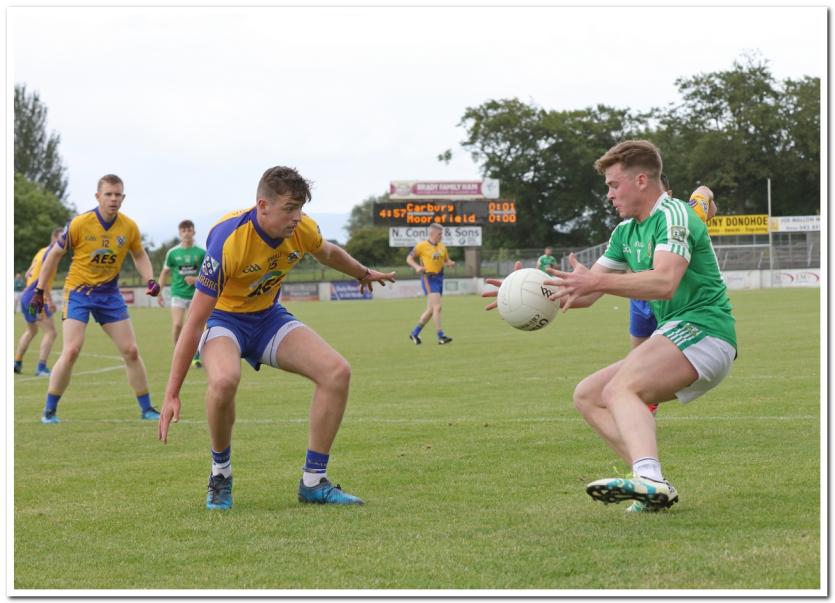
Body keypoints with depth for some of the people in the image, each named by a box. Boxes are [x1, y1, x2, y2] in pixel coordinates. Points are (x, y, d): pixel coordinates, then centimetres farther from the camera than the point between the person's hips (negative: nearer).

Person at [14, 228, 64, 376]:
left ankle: (16, 363, 31)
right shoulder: (50, 253, -12)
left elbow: (28, 274, 21)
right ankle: (41, 368, -19)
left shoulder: (42, 252, 16)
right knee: (50, 332, -12)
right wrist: (49, 300, -24)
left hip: (26, 296, 10)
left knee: (31, 331, 27)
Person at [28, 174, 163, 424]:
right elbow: (54, 254, -4)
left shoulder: (129, 227, -5)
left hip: (110, 293, 3)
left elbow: (139, 255, 13)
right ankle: (49, 410, -2)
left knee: (131, 351, 0)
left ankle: (146, 409, 13)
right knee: (71, 351, -16)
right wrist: (39, 291, -3)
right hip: (78, 292, -3)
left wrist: (150, 280, -5)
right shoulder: (79, 224, -15)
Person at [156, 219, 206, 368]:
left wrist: (196, 279, -13)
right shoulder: (172, 253, 0)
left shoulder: (201, 253, -1)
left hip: (196, 294, 0)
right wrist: (159, 292, 5)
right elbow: (164, 273, 9)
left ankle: (196, 357, 18)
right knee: (177, 325, -15)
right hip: (178, 294, 0)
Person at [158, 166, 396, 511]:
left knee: (337, 371, -15)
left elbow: (327, 253, 15)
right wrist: (172, 394, -30)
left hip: (268, 316, 6)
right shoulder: (228, 240, -32)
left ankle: (313, 482, -4)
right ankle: (220, 476, -11)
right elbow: (194, 323, -30)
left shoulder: (302, 229, -15)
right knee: (224, 380, -38)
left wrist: (364, 274, 34)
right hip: (224, 318, -6)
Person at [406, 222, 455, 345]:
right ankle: (441, 336, -14)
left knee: (431, 309, 11)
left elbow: (446, 261, 20)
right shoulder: (421, 246, -5)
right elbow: (409, 259, 1)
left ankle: (415, 333, 24)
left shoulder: (442, 247, 12)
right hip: (429, 279, -7)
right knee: (437, 307, -15)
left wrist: (450, 263, -4)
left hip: (439, 278, 7)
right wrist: (417, 267, -17)